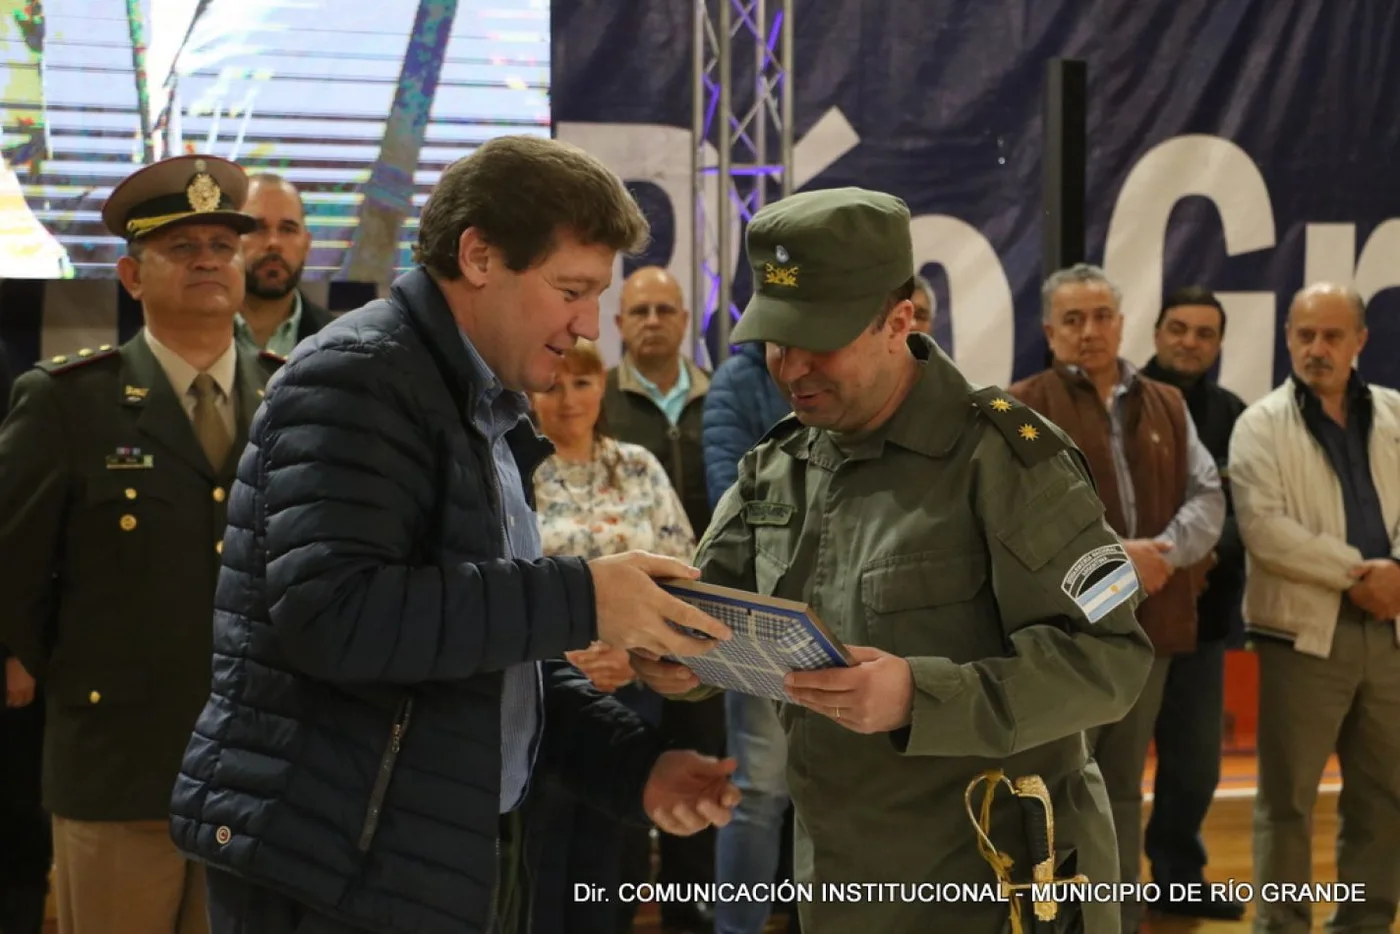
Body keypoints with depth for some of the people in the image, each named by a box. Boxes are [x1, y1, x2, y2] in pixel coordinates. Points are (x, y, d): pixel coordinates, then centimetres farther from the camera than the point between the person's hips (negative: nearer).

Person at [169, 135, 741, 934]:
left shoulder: (489, 416, 15)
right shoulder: (358, 378, -12)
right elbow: (330, 615, -26)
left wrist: (636, 765, 5)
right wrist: (579, 599, -23)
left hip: (457, 866, 9)